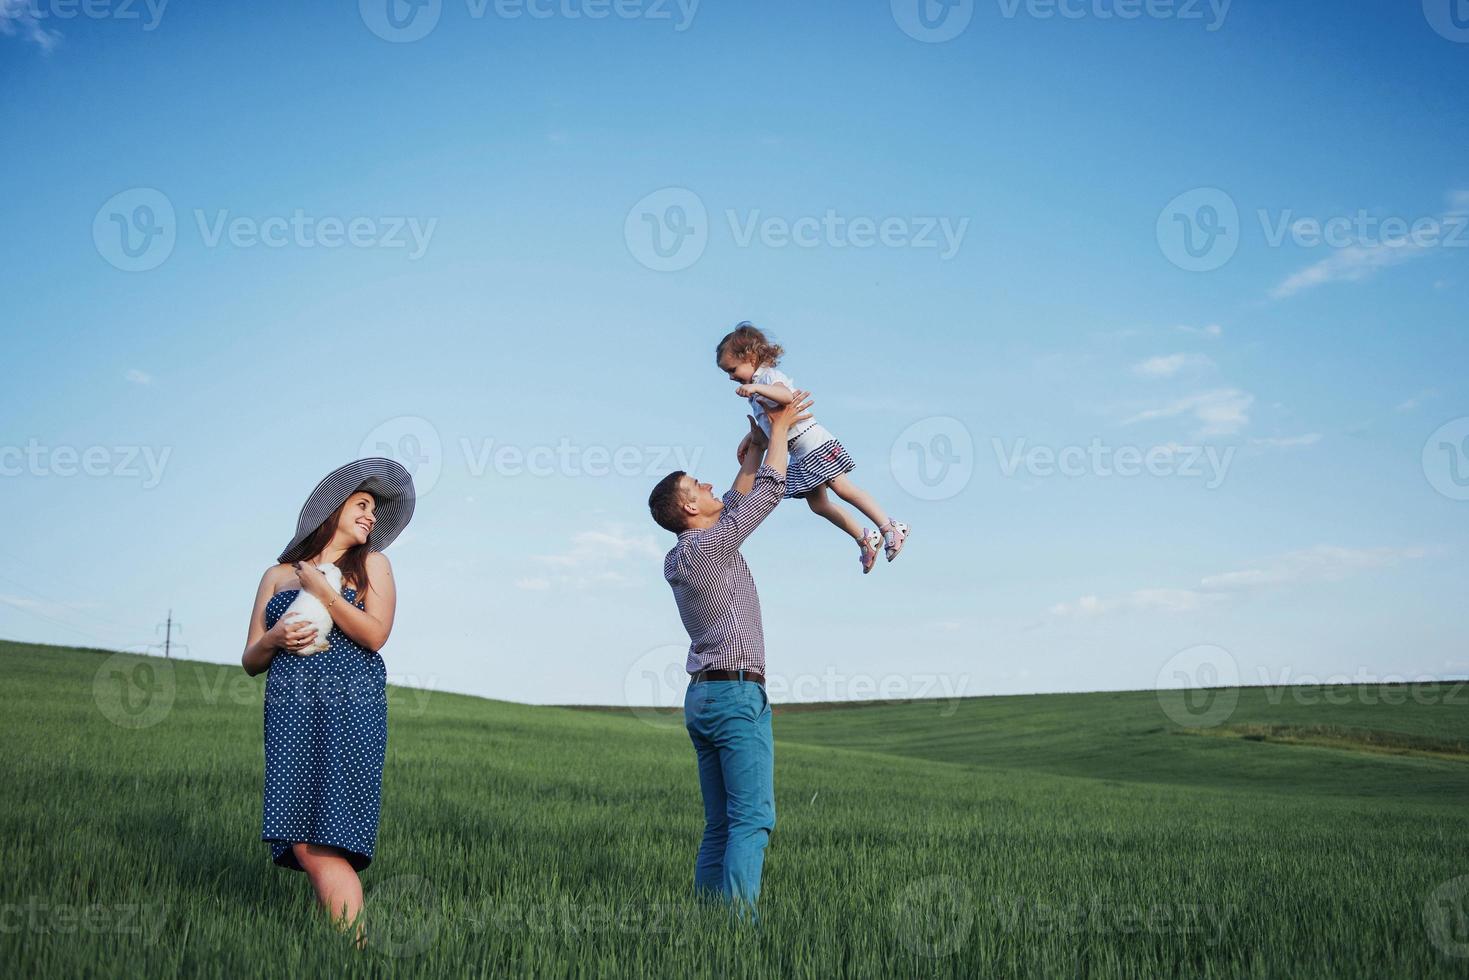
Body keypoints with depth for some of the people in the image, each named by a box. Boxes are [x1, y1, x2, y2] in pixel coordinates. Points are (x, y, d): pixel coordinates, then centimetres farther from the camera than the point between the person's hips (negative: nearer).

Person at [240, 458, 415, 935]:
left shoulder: (371, 565, 14)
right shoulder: (277, 575, 20)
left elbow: (376, 635, -2)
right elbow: (251, 662, 19)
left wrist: (322, 590, -3)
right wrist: (275, 637, -2)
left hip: (351, 706, -3)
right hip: (290, 716, 3)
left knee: (326, 843, -14)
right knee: (302, 845, -10)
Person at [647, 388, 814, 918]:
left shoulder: (676, 560, 14)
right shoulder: (712, 547, -11)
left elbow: (735, 506, 29)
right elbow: (769, 492, -5)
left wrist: (753, 451, 30)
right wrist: (781, 427, 6)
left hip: (701, 696, 9)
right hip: (738, 694, -9)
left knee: (720, 823, 9)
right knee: (752, 818, -11)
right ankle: (738, 916, -18)